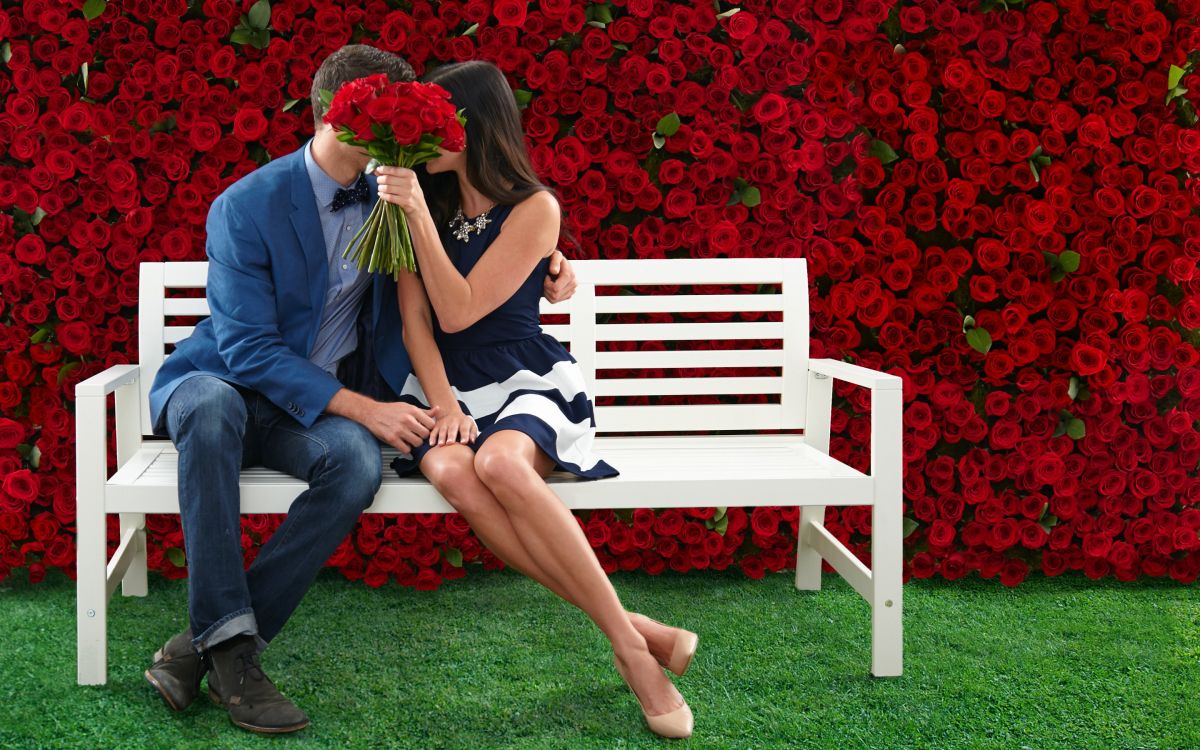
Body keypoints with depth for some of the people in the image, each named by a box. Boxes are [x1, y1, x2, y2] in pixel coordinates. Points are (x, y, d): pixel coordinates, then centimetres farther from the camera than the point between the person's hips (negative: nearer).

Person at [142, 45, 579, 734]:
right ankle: (229, 641, -38)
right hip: (223, 380, -3)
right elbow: (248, 349, -18)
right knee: (214, 406, -41)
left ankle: (206, 645, -28)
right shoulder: (246, 208, -12)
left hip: (319, 406, 3)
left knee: (358, 462, -33)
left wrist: (549, 256, 0)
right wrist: (364, 408, -26)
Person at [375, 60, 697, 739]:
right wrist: (442, 405, -13)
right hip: (444, 385, 3)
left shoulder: (533, 208, -4)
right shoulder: (427, 201, 9)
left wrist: (419, 215, -18)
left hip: (524, 382, -3)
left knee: (499, 463, -39)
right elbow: (416, 320, 2)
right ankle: (631, 631, -29)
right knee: (453, 473, -34)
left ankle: (627, 637, -29)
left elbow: (459, 312, -13)